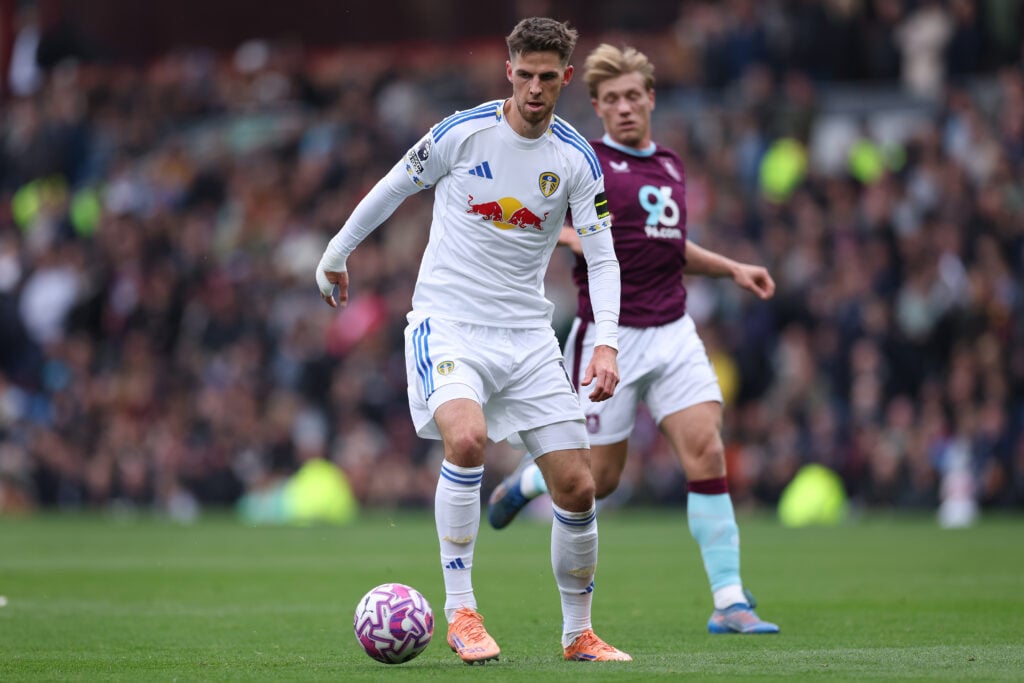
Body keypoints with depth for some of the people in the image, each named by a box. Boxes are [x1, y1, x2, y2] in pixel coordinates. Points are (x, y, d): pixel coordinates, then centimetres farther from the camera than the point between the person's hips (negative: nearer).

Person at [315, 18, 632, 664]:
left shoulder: (577, 158, -1)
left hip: (528, 332, 3)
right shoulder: (463, 132, -8)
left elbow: (602, 258, -1)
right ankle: (460, 610, -22)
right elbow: (391, 190, 7)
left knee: (577, 489, -1)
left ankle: (579, 633, 18)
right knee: (466, 438, -31)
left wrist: (606, 344, -15)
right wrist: (336, 255, 16)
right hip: (448, 320, -3)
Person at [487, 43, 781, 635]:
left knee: (707, 453, -11)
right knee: (601, 477, 3)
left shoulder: (671, 167, 14)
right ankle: (528, 480, 38)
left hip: (674, 333, 5)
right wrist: (568, 234, -25)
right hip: (609, 337, -5)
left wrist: (732, 268, 18)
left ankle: (730, 602, -10)